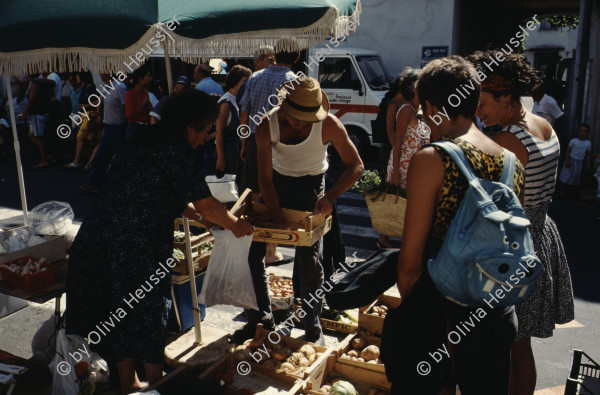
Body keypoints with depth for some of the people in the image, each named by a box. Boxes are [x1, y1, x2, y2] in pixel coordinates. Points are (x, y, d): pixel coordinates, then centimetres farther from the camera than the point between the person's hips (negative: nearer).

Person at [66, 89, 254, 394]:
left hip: (95, 237, 9)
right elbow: (206, 204, -9)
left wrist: (201, 217, 28)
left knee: (119, 315, 19)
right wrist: (236, 226, 8)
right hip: (135, 246, -8)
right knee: (148, 314, 10)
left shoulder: (144, 141, 16)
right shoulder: (176, 149, -11)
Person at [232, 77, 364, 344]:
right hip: (276, 183, 2)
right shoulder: (267, 125, -21)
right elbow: (265, 177, -17)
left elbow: (356, 166, -15)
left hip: (311, 186, -2)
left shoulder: (329, 124, -24)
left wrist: (331, 196, -29)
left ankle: (312, 325, 16)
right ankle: (261, 316, 21)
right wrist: (278, 218, -26)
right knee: (252, 251, 2)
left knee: (309, 262, -5)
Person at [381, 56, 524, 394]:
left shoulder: (431, 159, -16)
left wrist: (409, 305, 1)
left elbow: (411, 262, -15)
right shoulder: (514, 163, 2)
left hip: (437, 316, -6)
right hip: (498, 319, 6)